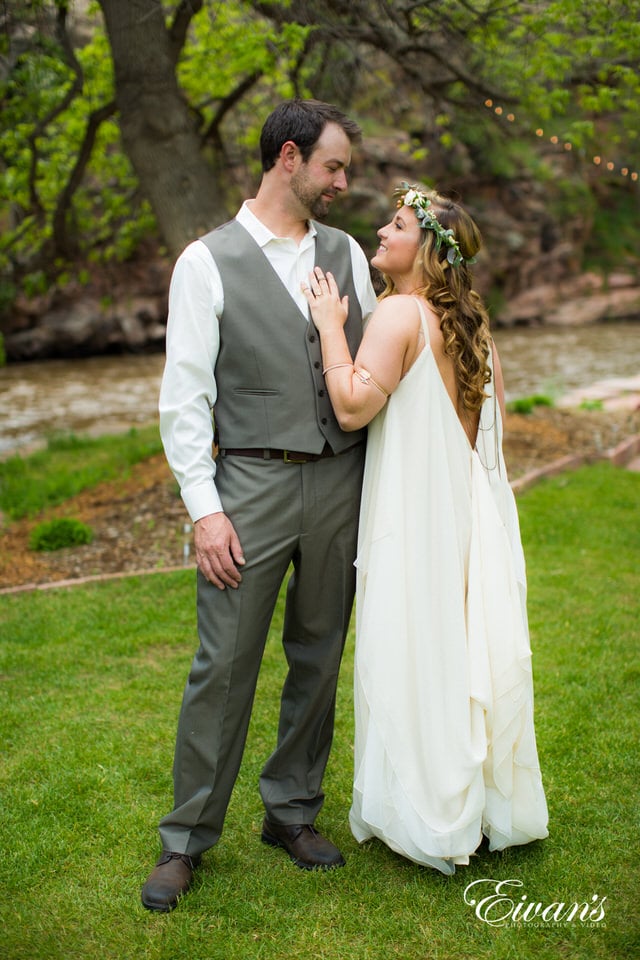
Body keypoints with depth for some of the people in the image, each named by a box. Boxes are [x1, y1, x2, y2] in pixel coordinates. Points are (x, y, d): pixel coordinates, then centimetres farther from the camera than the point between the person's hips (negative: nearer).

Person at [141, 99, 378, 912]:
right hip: (252, 485, -4)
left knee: (319, 656, 12)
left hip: (341, 481, 4)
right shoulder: (208, 261, -2)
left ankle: (292, 813, 29)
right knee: (223, 665, -1)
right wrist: (203, 508, -12)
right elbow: (184, 396, -5)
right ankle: (187, 837, 16)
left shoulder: (347, 254, 12)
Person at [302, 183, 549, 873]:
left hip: (416, 515, -8)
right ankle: (490, 805, 29)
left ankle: (429, 816, 16)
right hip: (471, 508, 8)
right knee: (467, 651, 16)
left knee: (418, 653, 3)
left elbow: (353, 407, -23)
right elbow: (495, 414, 15)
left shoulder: (400, 314, -15)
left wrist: (330, 325, -15)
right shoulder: (469, 319, 9)